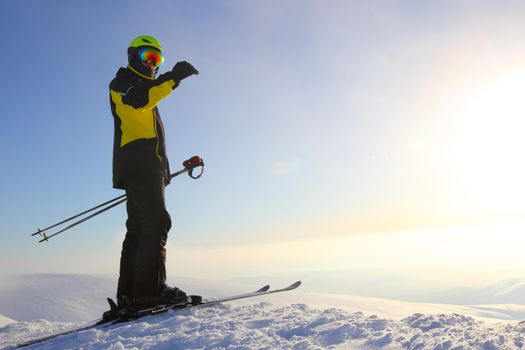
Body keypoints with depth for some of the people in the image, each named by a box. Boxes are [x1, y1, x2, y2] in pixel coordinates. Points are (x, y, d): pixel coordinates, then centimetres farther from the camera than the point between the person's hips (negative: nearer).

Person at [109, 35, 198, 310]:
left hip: (146, 165, 9)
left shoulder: (146, 87, 34)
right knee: (156, 222, -19)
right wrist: (172, 78, -25)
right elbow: (137, 101, -19)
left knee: (139, 227, 3)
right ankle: (150, 290, -24)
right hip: (138, 162, -9)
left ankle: (129, 296, 4)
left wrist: (162, 170, 25)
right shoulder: (122, 81, 8)